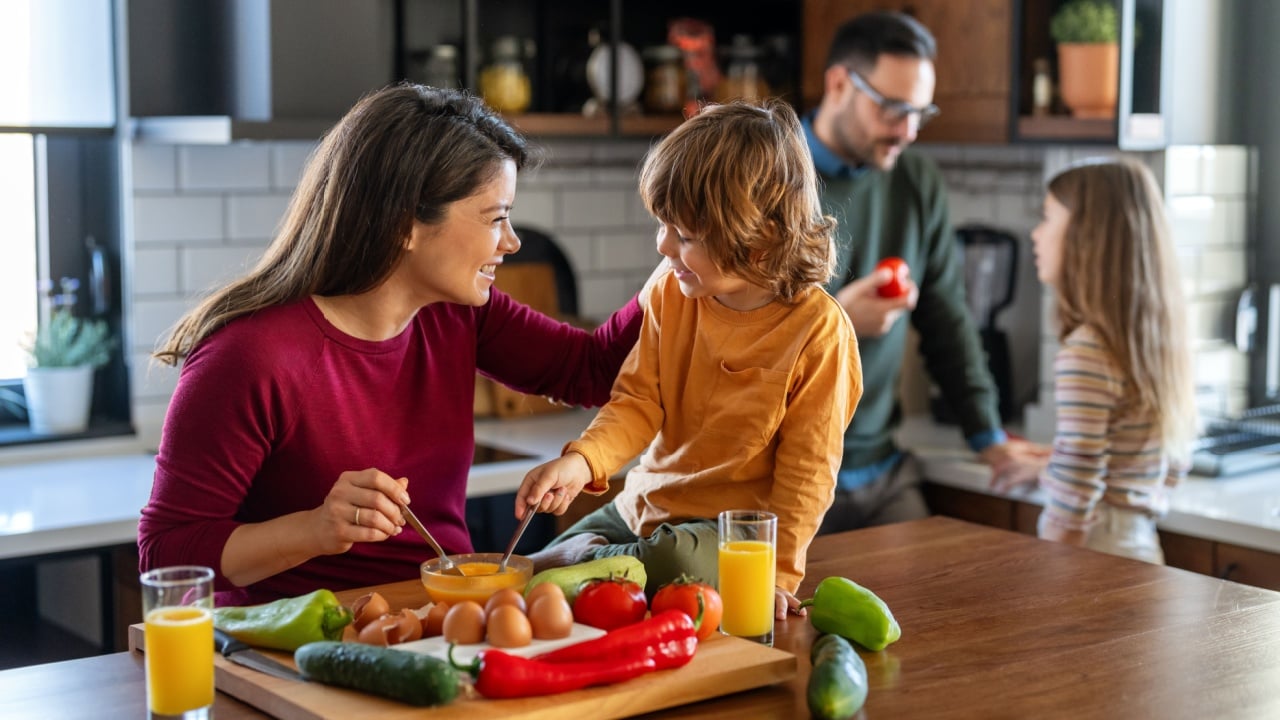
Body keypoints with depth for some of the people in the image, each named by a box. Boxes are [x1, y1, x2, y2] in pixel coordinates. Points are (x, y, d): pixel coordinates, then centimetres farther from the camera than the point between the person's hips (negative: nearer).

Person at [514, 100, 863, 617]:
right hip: (646, 505, 5)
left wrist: (778, 571, -18)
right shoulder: (671, 293, -4)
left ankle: (588, 558, -8)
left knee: (680, 564, -34)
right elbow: (638, 400, -3)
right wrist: (581, 461, -22)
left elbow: (807, 467, -14)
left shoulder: (817, 329, -18)